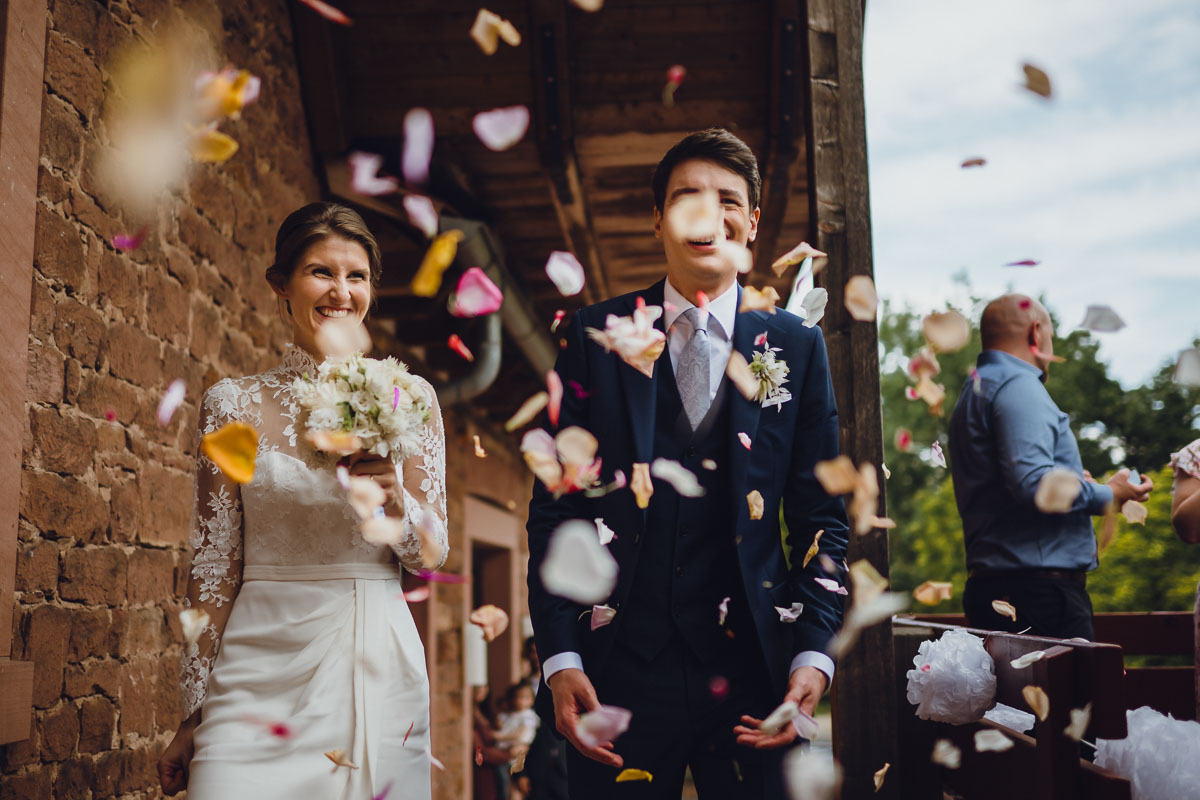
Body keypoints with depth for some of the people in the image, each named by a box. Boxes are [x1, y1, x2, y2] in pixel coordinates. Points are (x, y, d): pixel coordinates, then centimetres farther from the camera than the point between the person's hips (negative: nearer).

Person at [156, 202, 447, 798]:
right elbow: (215, 565, 4)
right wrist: (192, 714, 4)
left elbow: (432, 552, 6)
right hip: (260, 670, 0)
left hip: (376, 669, 1)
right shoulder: (234, 403, 2)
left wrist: (395, 501, -15)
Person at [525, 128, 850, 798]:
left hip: (753, 675, 1)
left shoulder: (797, 347, 5)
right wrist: (559, 658, -7)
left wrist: (814, 652, -5)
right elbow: (555, 507, 1)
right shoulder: (597, 336, 2)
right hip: (618, 674, 0)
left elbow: (821, 517, 6)